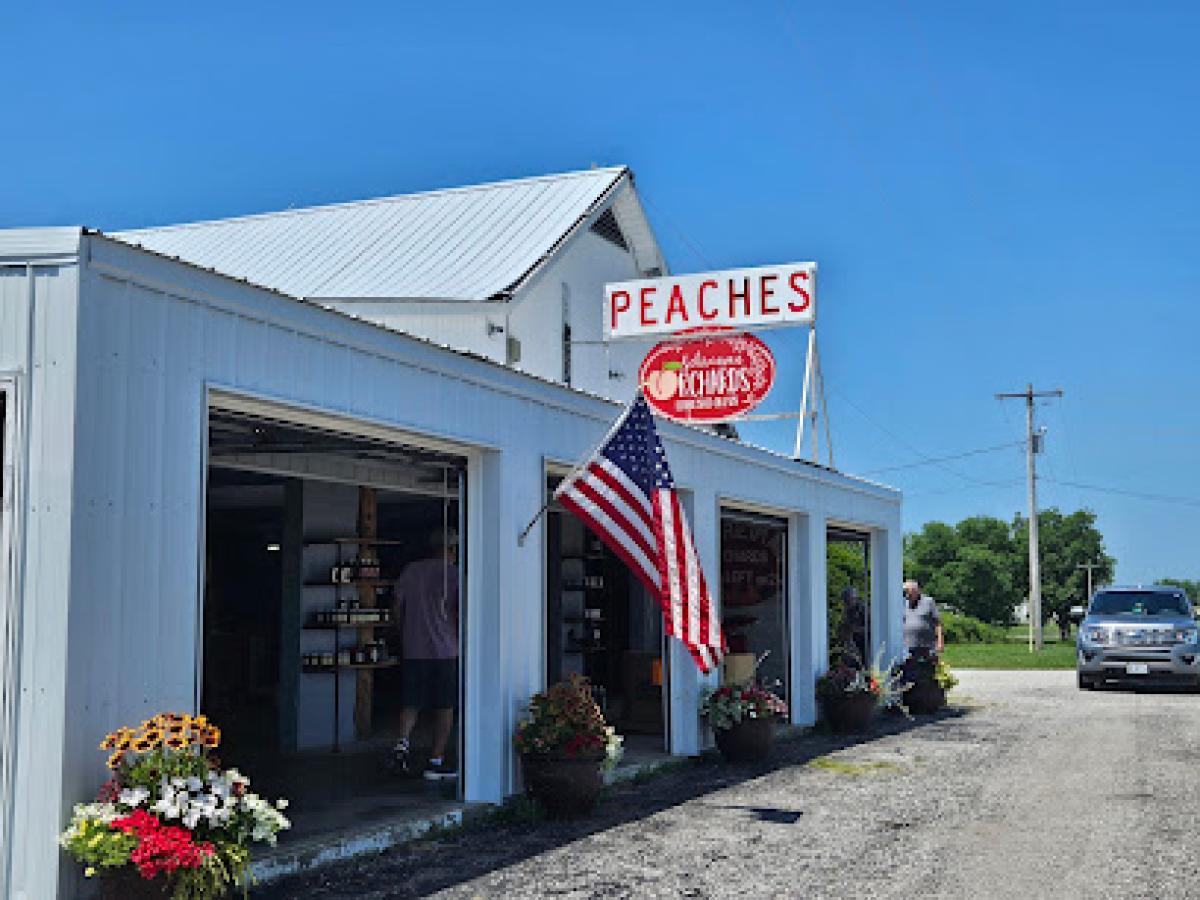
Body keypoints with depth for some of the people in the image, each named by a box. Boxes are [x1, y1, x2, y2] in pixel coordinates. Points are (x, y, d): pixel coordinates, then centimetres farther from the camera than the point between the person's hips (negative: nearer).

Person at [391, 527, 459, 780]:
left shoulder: (410, 571, 8)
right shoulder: (454, 573, -5)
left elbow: (396, 610, 11)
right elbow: (460, 613, -11)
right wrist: (462, 640, 2)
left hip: (412, 651, 4)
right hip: (445, 650, -4)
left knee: (411, 703, 13)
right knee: (445, 707, 5)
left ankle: (402, 742, -9)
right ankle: (436, 761, 7)